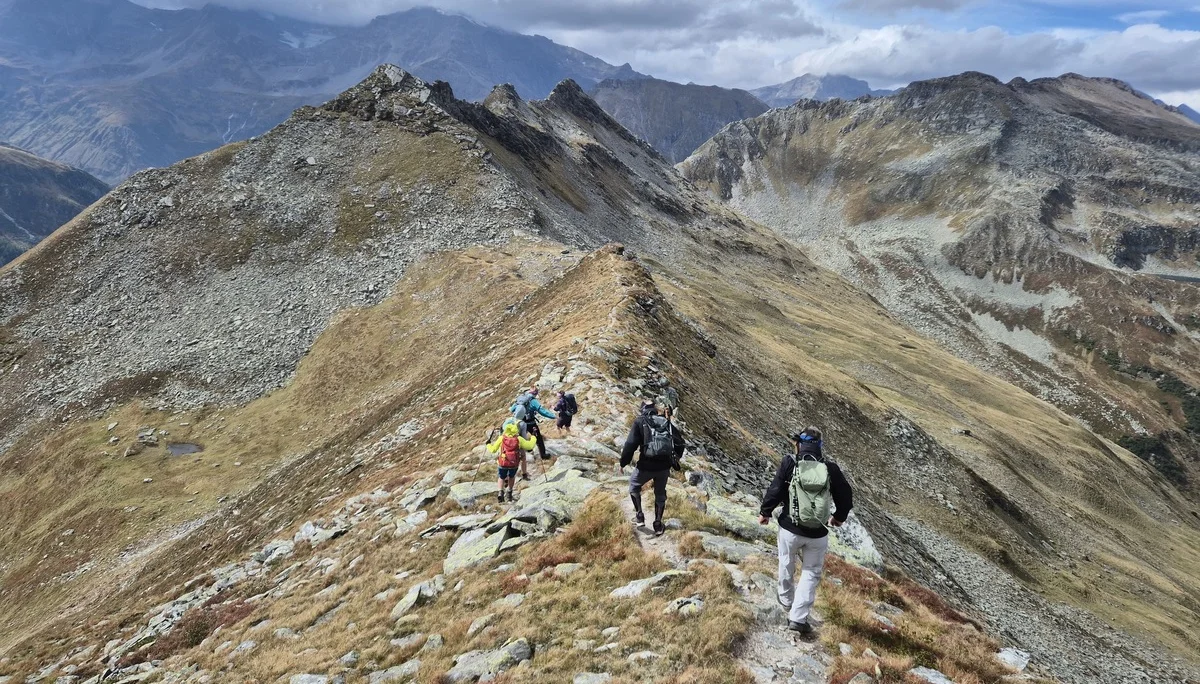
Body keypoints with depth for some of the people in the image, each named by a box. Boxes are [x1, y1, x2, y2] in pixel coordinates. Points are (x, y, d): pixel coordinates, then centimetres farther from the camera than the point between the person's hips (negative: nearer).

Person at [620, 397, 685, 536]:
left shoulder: (640, 421, -3)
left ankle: (639, 516, 26)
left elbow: (630, 444, -10)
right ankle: (658, 526, 28)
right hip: (664, 466, 3)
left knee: (634, 485, 26)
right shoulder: (667, 423, 9)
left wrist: (623, 462, 1)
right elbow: (680, 443, 10)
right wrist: (675, 461, 24)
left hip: (646, 465, -3)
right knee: (660, 494, 23)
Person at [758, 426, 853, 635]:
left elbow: (775, 490, -10)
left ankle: (786, 599, 44)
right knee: (811, 572, 12)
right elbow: (846, 496, 5)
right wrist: (839, 516, 25)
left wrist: (765, 512, 7)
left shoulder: (790, 463, -9)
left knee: (787, 565, 24)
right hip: (818, 534, 0)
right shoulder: (831, 468, -4)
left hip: (790, 528, 0)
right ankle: (798, 618, 5)